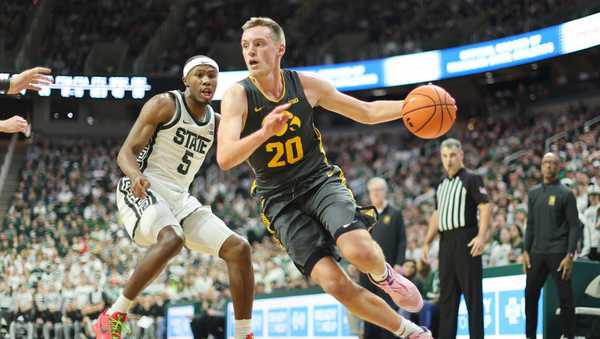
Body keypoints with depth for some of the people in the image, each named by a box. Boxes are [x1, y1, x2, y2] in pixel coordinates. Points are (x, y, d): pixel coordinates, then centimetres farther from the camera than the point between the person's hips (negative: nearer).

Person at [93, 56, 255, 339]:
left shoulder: (216, 123, 13)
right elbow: (126, 152, -11)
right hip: (142, 189, -7)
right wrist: (136, 175, -33)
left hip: (180, 198, 7)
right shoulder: (164, 105, -6)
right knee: (172, 239, -37)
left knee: (238, 248, -4)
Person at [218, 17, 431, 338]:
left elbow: (367, 112, 7)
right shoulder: (238, 96, -12)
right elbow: (225, 158, -25)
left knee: (360, 252, -28)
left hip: (321, 181, 1)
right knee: (334, 283, -15)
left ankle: (385, 276, 9)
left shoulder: (305, 84, -4)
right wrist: (264, 132, -42)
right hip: (280, 201, -1)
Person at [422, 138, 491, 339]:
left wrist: (482, 236, -23)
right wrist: (427, 242, 17)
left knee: (472, 292, -6)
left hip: (466, 239, -7)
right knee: (446, 295, 8)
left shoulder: (471, 179, -3)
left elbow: (485, 206, -12)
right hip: (445, 242, 7)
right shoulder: (441, 185, 19)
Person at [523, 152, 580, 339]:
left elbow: (574, 226, -5)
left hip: (558, 253, -4)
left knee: (565, 297, -2)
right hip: (537, 253, 5)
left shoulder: (565, 194, -2)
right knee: (530, 294, 6)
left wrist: (570, 256, -13)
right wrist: (526, 251, 7)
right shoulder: (533, 193, 12)